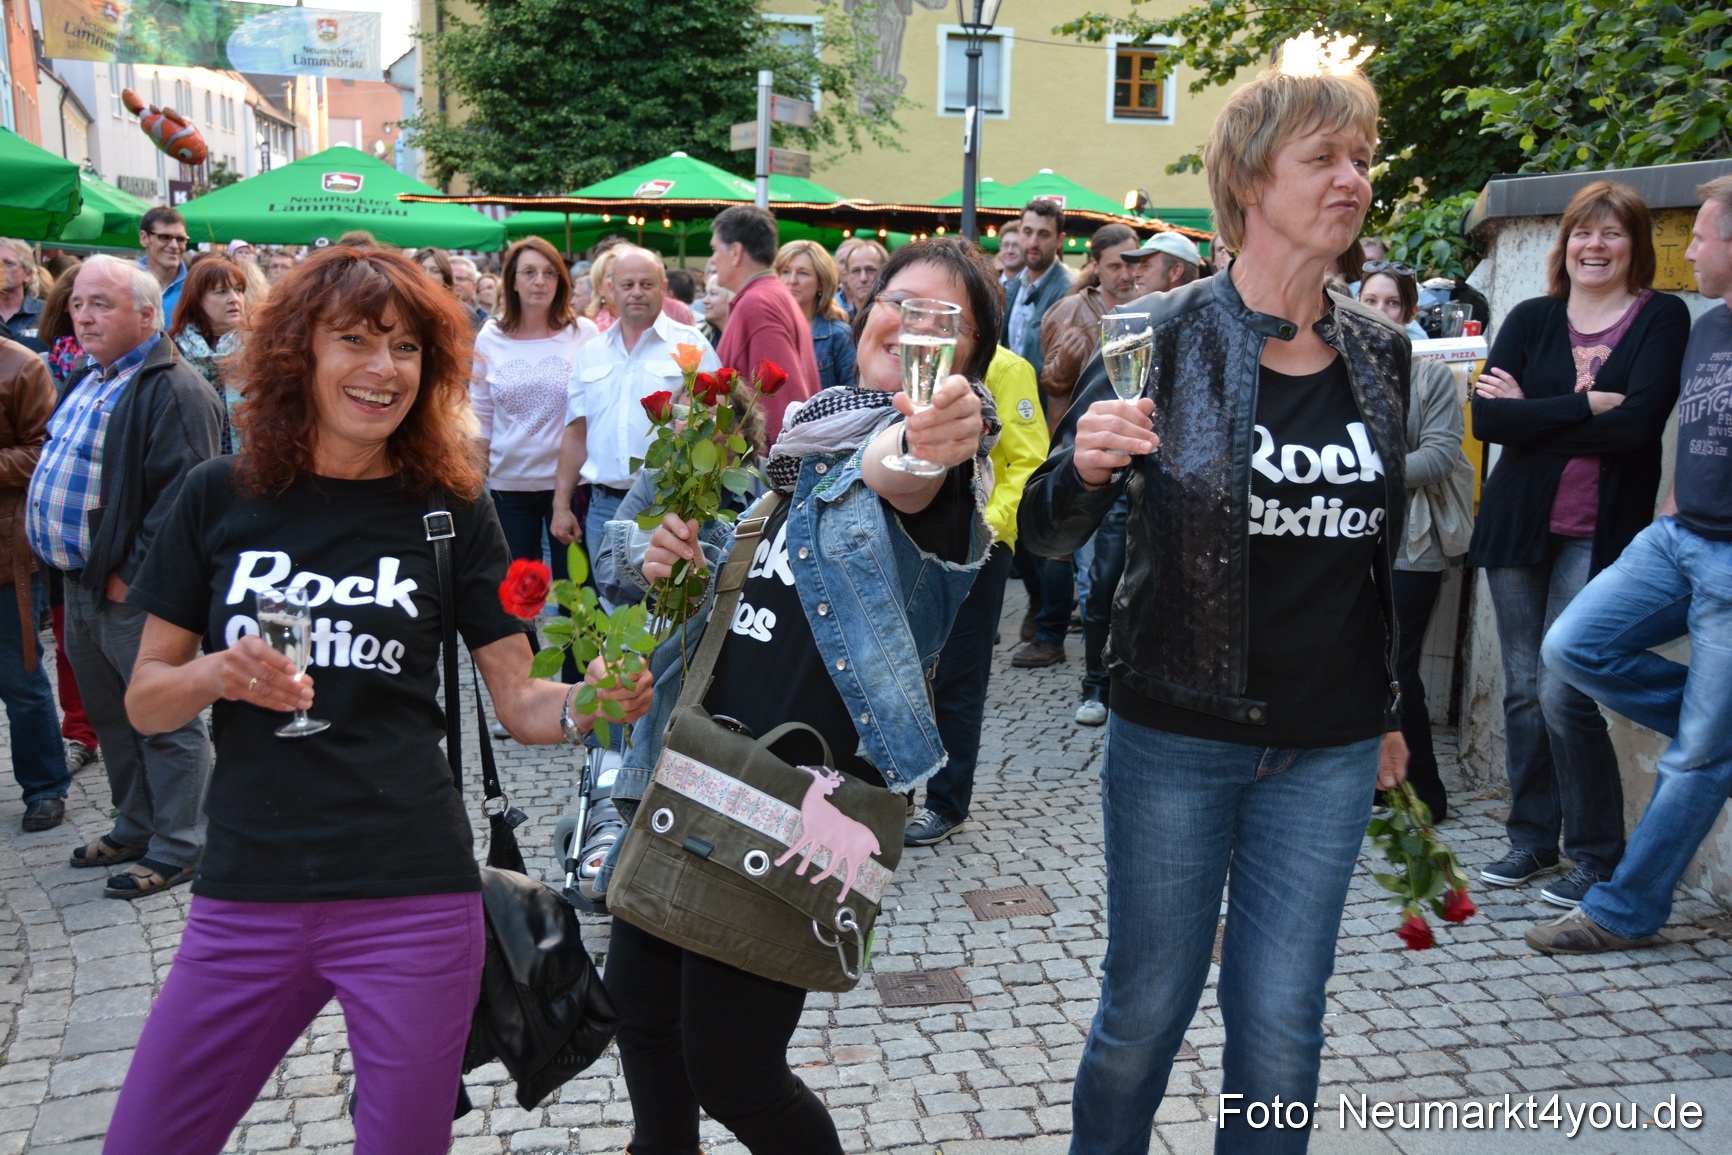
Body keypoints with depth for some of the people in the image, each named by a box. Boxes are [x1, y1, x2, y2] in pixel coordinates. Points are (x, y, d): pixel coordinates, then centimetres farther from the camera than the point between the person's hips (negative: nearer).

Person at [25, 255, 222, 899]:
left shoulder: (175, 391, -17)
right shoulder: (89, 382, 14)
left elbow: (181, 494, -24)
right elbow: (56, 468, 26)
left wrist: (132, 574, -21)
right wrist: (67, 562, 16)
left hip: (135, 594, -10)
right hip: (83, 584, 10)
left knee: (165, 722, 1)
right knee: (111, 717, 19)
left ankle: (177, 849, 11)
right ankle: (135, 829, 33)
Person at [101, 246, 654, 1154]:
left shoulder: (450, 510, 0)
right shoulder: (220, 498, 2)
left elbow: (520, 702, 0)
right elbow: (145, 699, 6)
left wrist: (589, 705, -21)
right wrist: (219, 675, -15)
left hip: (413, 899, -1)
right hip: (245, 899, 2)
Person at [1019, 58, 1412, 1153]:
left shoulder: (1380, 351, 4)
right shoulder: (1166, 337, -9)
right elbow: (1048, 535, -9)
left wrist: (1388, 712, 19)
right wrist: (1085, 466, -31)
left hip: (1327, 753, 4)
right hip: (1178, 741, -3)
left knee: (1281, 1031, 10)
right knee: (1145, 1013, 10)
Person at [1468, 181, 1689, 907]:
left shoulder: (1662, 318, 0)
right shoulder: (1531, 320, 8)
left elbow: (1639, 420, -16)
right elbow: (1487, 418, -6)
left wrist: (1533, 413, -11)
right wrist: (1584, 406, -14)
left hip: (1601, 534, -3)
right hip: (1518, 523, 4)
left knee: (1564, 692, -9)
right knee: (1523, 689, 8)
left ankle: (1599, 855, 8)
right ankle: (1532, 838, 24)